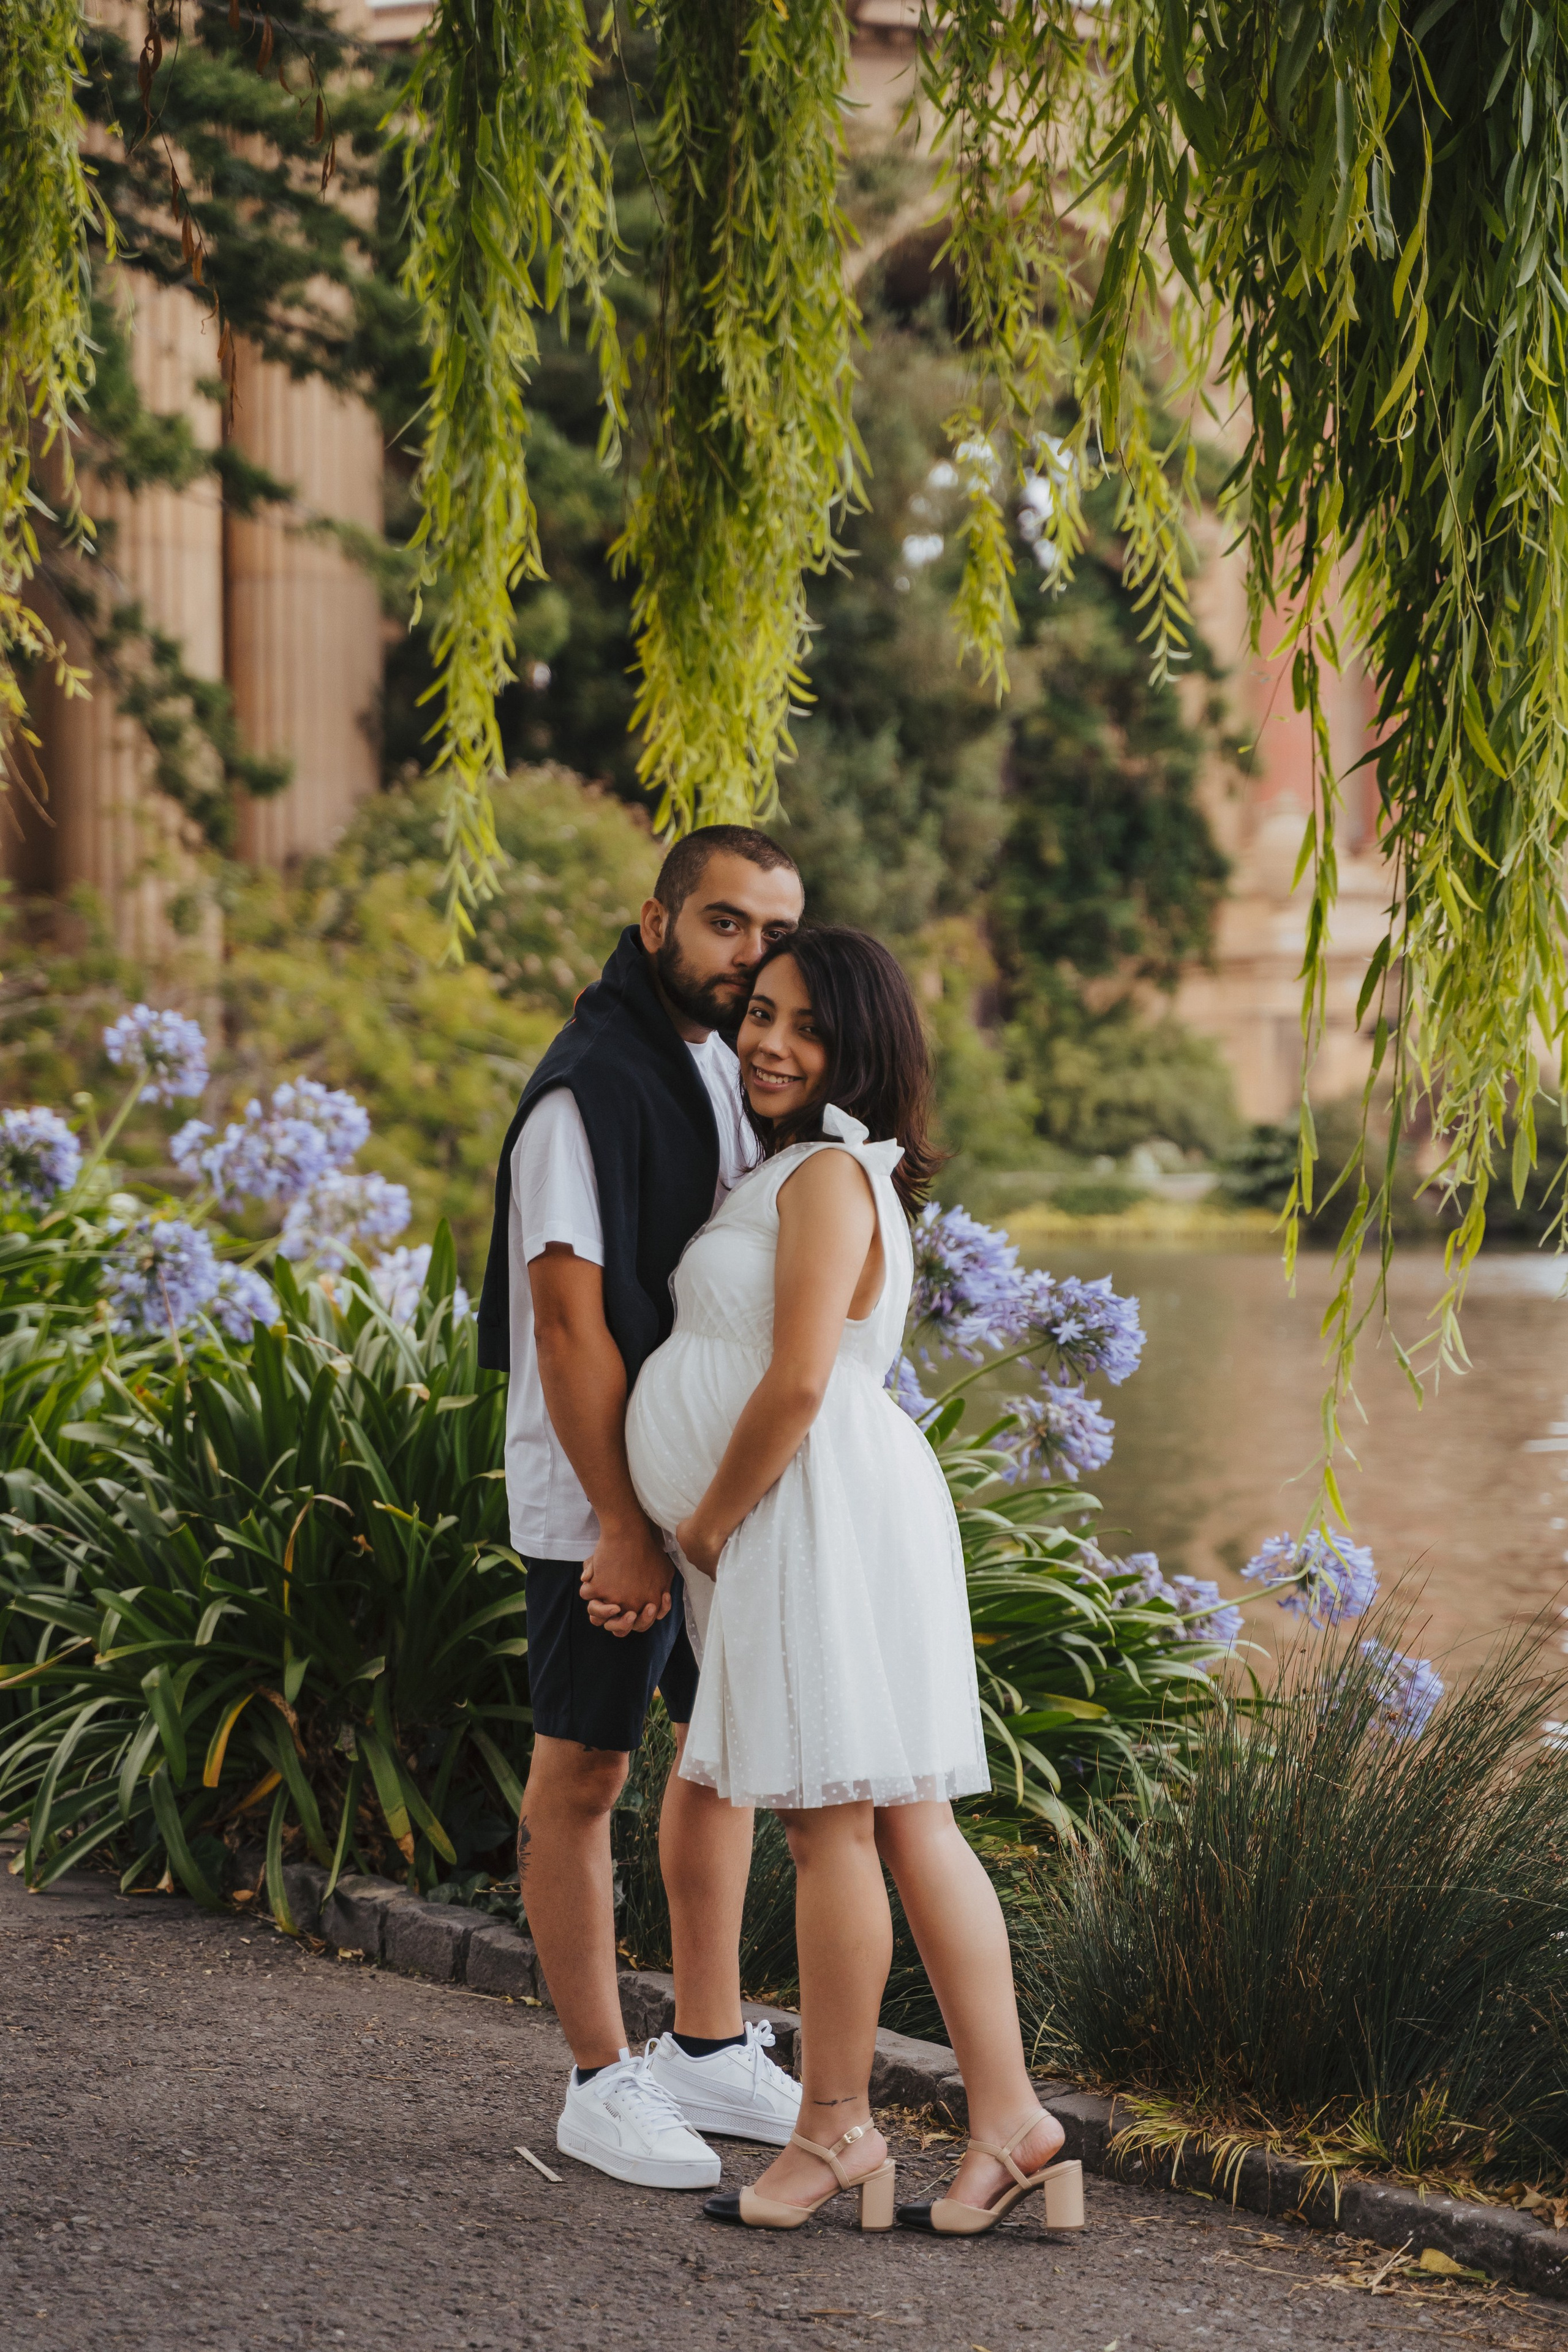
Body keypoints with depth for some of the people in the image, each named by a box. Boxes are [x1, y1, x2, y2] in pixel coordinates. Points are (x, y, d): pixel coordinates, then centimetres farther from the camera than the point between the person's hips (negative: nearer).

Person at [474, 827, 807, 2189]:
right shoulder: (587, 1090, -16)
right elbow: (569, 1320, -20)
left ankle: (710, 2049, 26)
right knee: (584, 1772, 1)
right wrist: (621, 1525, -22)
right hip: (606, 1498, -9)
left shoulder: (733, 1072, 11)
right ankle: (603, 2086, 8)